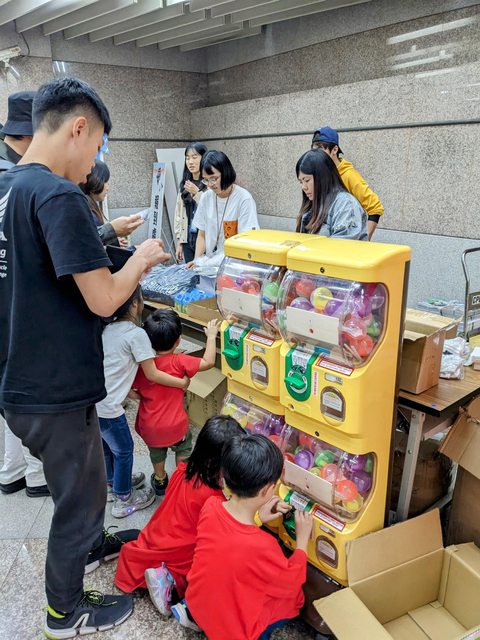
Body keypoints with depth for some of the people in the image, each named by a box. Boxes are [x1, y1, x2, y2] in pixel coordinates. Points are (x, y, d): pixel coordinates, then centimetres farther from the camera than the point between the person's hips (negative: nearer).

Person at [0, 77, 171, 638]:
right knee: (80, 496, 14)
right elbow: (103, 299, -25)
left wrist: (102, 247, 14)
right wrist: (142, 259, -7)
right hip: (54, 392, -9)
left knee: (80, 477, 30)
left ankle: (91, 544, 55)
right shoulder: (58, 196, -23)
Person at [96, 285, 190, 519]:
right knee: (124, 449, 14)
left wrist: (128, 388, 22)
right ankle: (124, 500, 29)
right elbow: (152, 374, -9)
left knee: (106, 445, 27)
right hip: (107, 407, -8)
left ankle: (112, 484, 48)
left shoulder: (108, 328, 9)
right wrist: (182, 382, 2)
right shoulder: (136, 334, -14)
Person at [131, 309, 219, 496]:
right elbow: (208, 362, -16)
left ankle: (160, 481, 49)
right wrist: (211, 336, -6)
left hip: (149, 427, 3)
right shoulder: (179, 362, -21)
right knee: (183, 449, 27)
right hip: (174, 425, -3)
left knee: (156, 452, 30)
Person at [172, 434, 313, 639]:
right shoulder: (261, 546, -36)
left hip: (196, 599, 5)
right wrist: (303, 537, -5)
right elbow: (292, 581, -14)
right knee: (295, 596, 12)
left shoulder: (211, 506, -20)